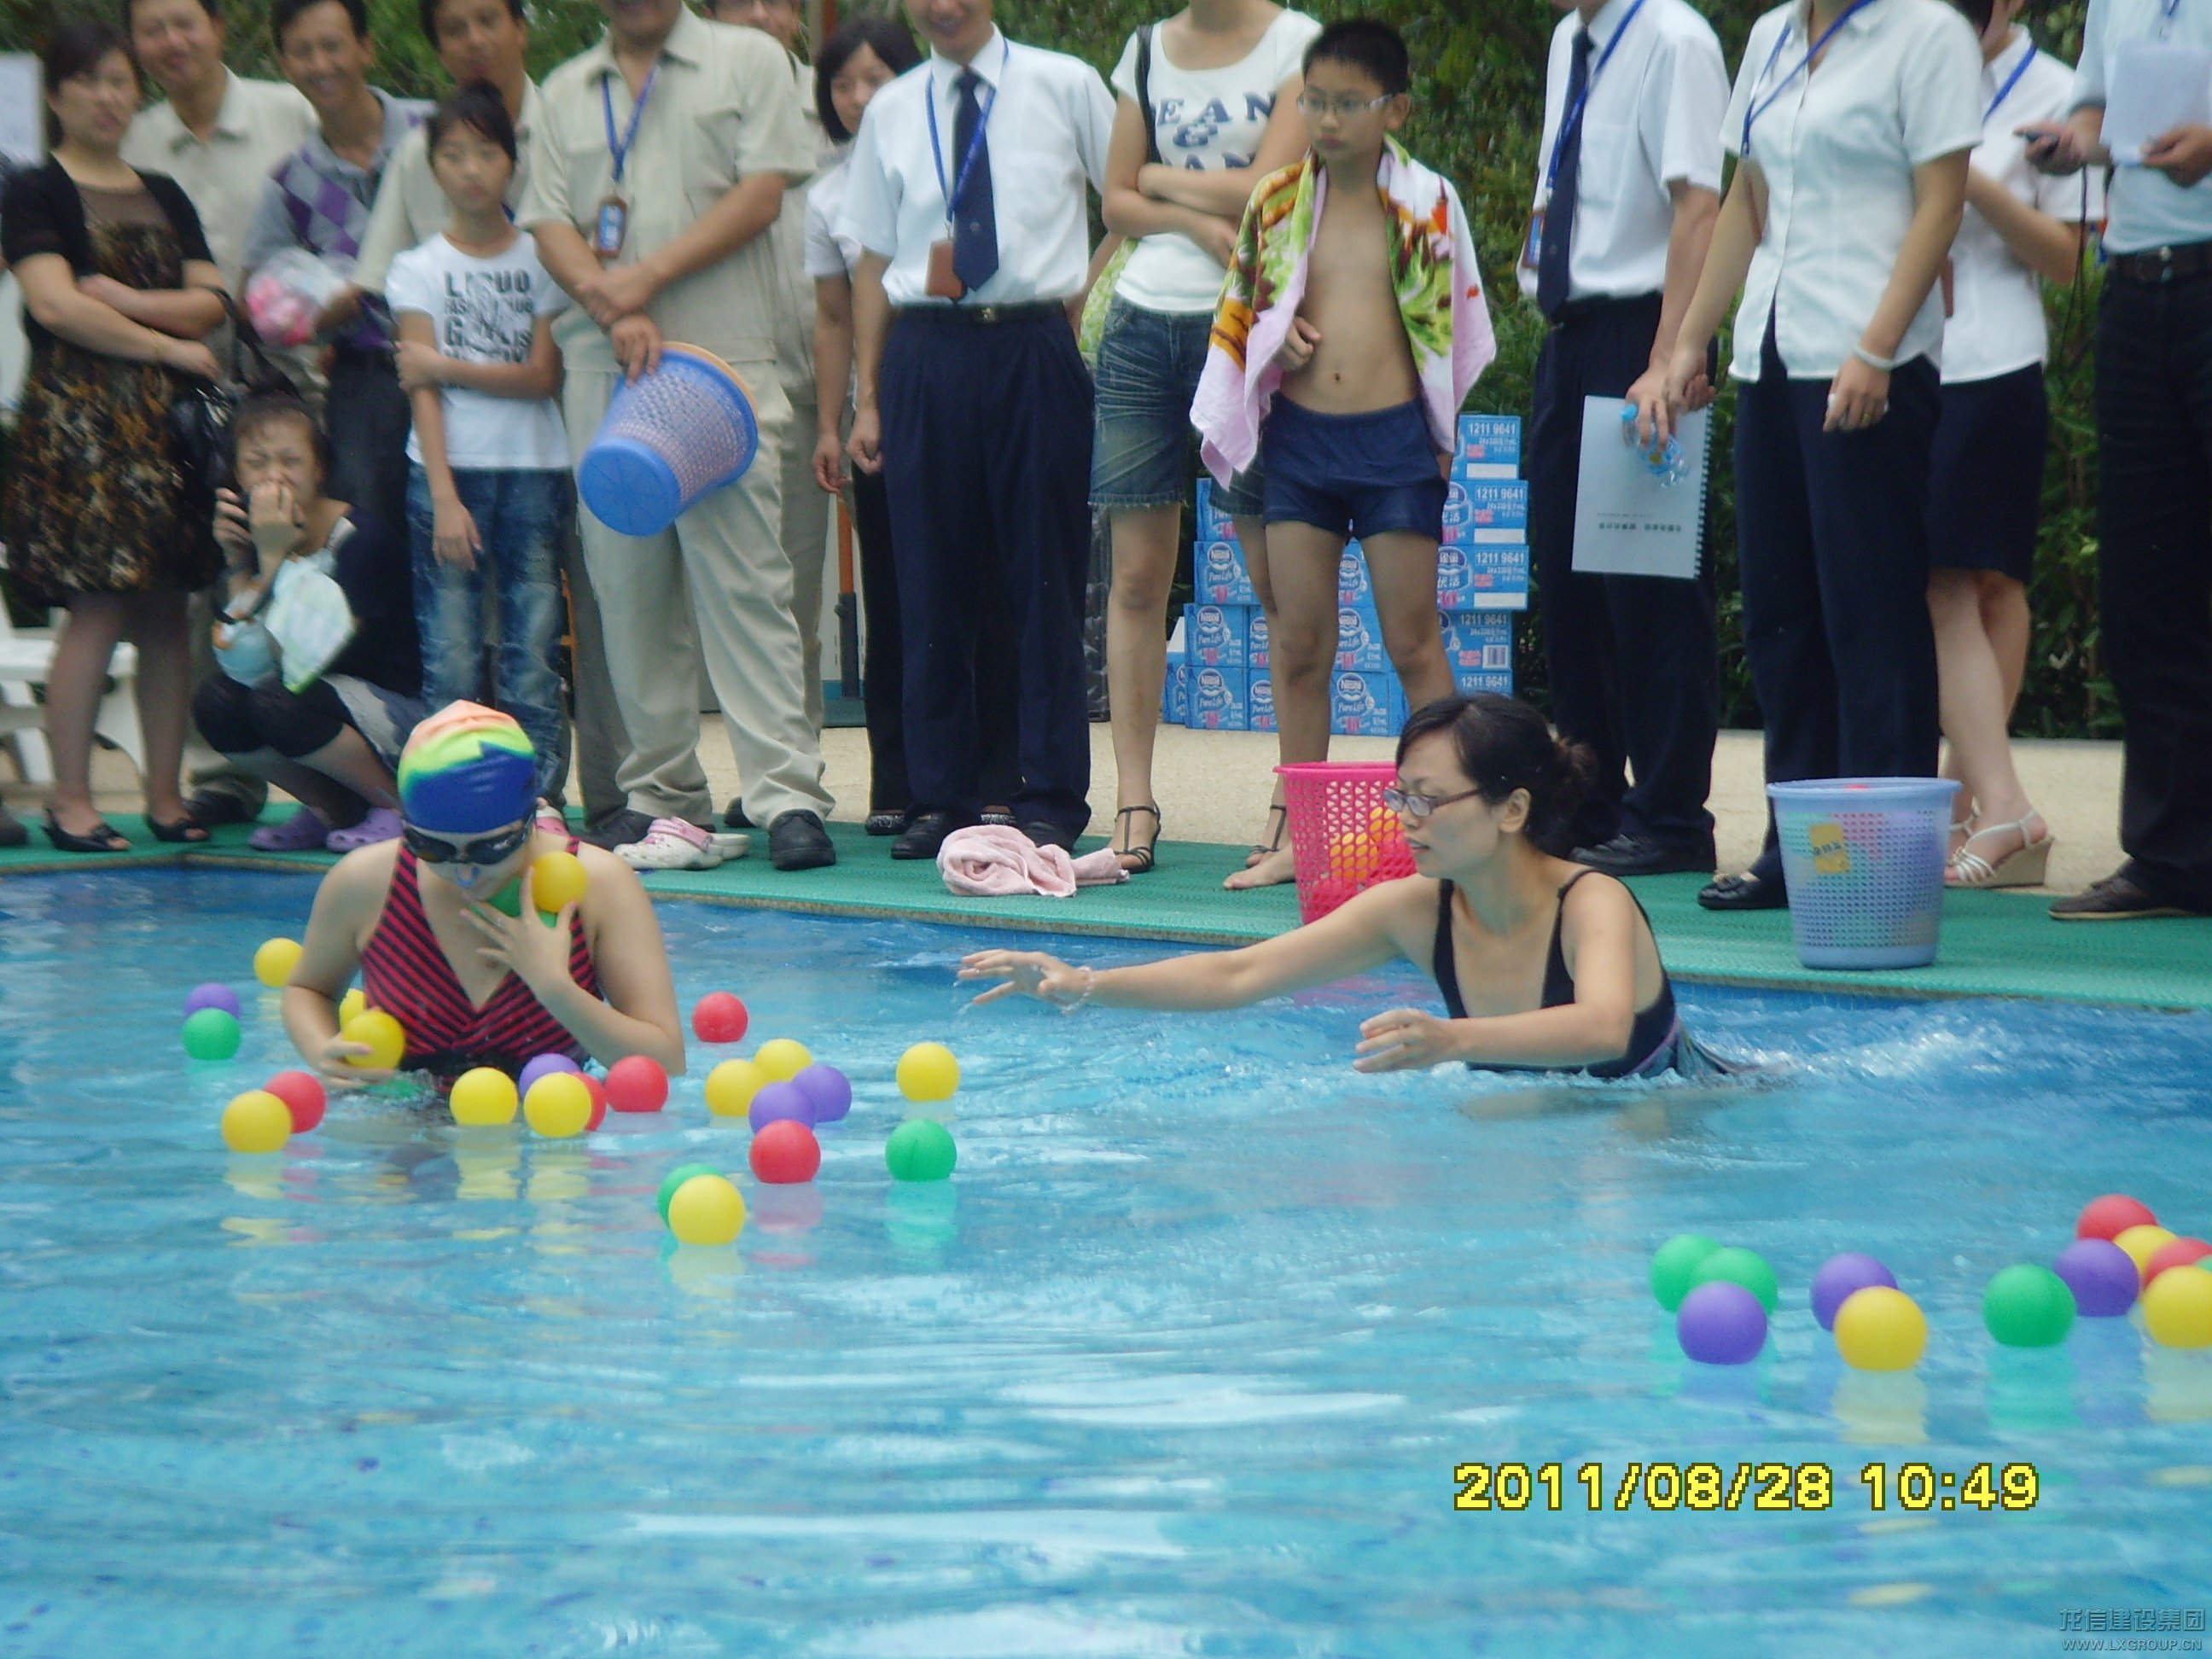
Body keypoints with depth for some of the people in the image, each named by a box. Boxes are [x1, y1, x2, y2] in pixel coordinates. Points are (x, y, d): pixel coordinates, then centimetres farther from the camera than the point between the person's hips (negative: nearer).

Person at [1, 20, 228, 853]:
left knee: (167, 610, 2)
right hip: (77, 415, -5)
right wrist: (168, 343, -6)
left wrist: (125, 300, -7)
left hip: (167, 414, 5)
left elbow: (212, 301, 9)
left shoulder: (164, 197, 19)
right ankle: (70, 799, -6)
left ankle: (166, 793, 7)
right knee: (97, 611, -11)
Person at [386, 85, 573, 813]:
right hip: (450, 470, -1)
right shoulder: (419, 268, 6)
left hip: (534, 472, 1)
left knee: (534, 655, -2)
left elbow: (542, 376, -1)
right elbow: (422, 392, -2)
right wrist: (444, 495, -11)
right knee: (450, 659, -3)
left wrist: (447, 366, -8)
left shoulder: (542, 259, 9)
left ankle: (541, 801, 0)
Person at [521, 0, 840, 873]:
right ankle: (661, 794, 11)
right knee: (628, 586, 4)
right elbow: (549, 223, 7)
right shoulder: (566, 92, 17)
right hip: (602, 368, 4)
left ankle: (789, 795, -13)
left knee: (742, 577, -10)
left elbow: (760, 193, -2)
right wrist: (615, 311, -11)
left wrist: (647, 277, -9)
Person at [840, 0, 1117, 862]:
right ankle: (940, 798, 11)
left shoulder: (1066, 86, 5)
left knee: (1046, 579, -1)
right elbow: (873, 259, 13)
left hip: (1035, 346, -2)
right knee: (932, 584, 3)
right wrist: (866, 396, 8)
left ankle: (1052, 799, 5)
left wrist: (1089, 295, -1)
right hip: (925, 349, 2)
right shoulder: (892, 112, 11)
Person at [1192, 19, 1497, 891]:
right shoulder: (1276, 200, 5)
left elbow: (1460, 327, 3)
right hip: (1298, 436, 3)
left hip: (1395, 436, -3)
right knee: (1299, 647, 5)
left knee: (1413, 642, 0)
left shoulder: (1429, 203, -1)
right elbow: (1237, 318, 14)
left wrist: (1445, 439, -1)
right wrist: (1279, 337, -6)